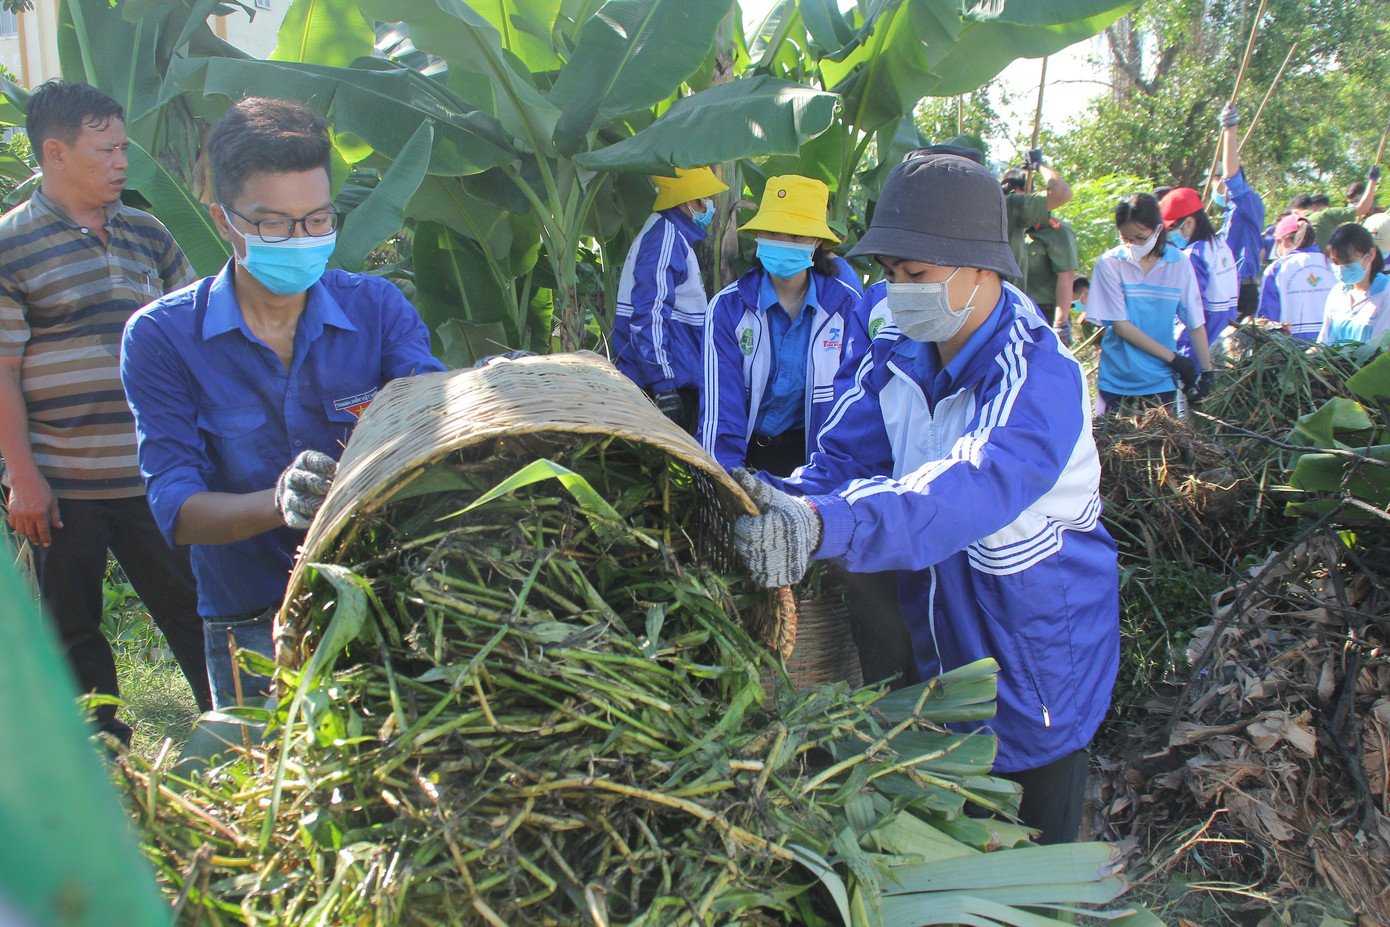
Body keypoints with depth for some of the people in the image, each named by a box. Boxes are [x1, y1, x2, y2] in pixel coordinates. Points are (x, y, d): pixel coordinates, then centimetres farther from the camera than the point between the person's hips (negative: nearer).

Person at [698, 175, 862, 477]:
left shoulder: (846, 302, -3)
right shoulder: (728, 307, -5)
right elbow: (719, 405, -9)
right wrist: (726, 483, -19)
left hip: (808, 446, 0)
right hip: (745, 449, 0)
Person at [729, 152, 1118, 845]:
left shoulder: (1038, 378, -28)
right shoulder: (898, 352, -5)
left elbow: (971, 490, -46)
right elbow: (842, 457, -10)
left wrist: (826, 526, -62)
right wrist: (786, 505, -33)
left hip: (1039, 647, -6)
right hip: (938, 639, 6)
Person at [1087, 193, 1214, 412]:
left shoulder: (1179, 263, -3)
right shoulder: (1109, 263, -8)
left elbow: (1196, 322, 2)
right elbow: (1121, 325, -10)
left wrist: (1206, 371, -3)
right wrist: (1172, 357, -11)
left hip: (1161, 380, 1)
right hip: (1116, 380, -1)